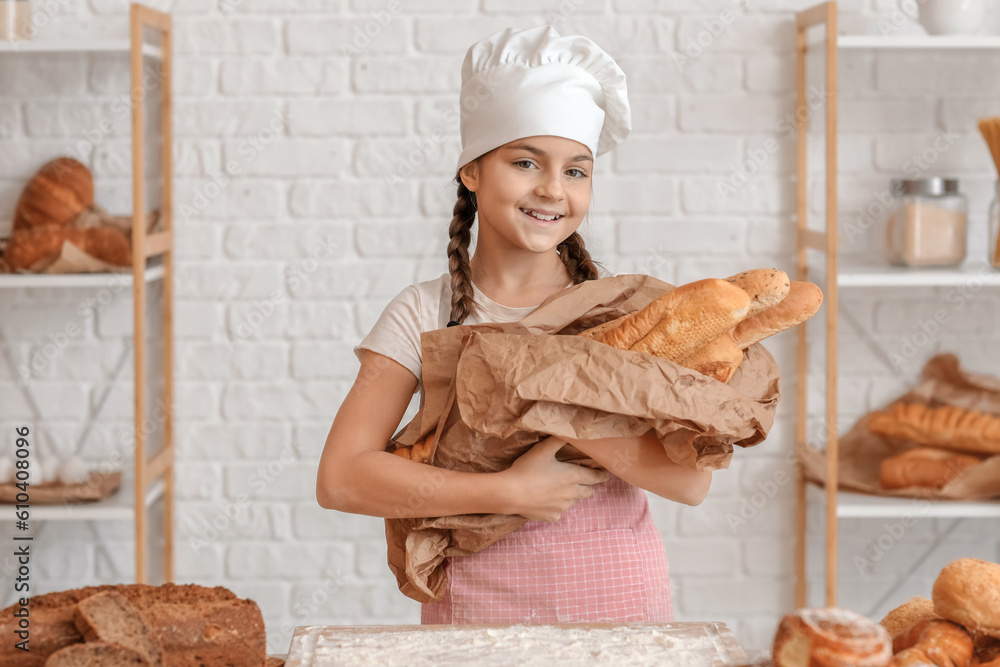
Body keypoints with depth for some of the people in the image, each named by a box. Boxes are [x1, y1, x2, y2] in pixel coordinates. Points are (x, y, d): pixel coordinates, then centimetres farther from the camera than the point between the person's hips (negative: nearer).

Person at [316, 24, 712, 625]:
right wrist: (506, 492, -15)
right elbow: (341, 478, -9)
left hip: (622, 602, 3)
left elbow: (692, 481, -7)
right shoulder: (423, 316, 0)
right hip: (478, 608, -2)